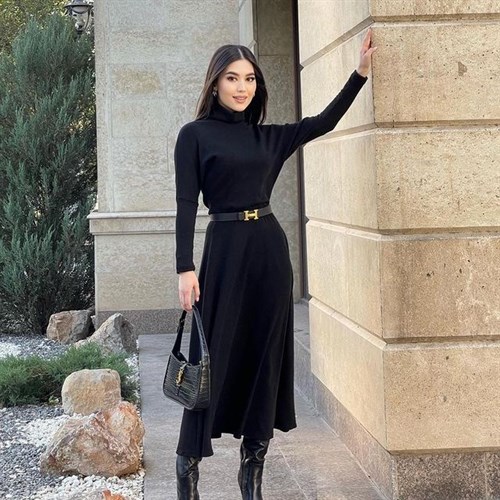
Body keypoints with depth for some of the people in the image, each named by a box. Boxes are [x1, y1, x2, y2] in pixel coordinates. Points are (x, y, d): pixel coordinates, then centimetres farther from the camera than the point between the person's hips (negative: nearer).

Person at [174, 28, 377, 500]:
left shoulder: (267, 136, 12)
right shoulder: (195, 134, -2)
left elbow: (324, 122, 15)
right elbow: (186, 205, -7)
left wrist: (361, 72, 8)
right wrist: (185, 268, -14)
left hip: (270, 249, 5)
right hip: (224, 249, -5)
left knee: (266, 356, 6)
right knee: (215, 357, -2)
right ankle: (188, 461, 12)